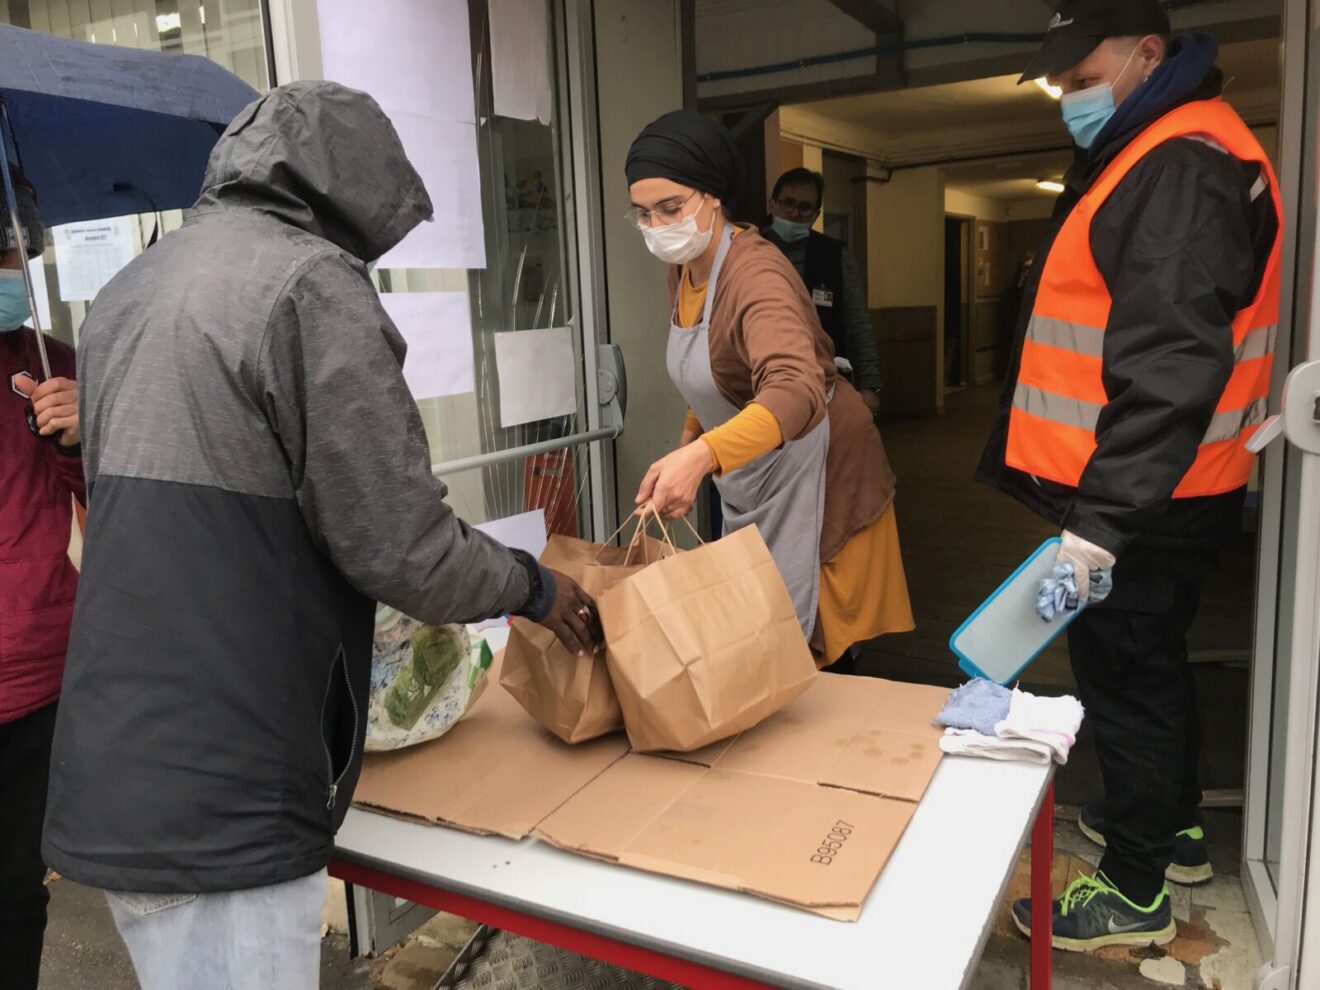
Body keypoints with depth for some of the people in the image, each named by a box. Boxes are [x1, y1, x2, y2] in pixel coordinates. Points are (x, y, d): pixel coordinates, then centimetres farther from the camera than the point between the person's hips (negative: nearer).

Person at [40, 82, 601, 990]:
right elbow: (400, 546, -17)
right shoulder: (307, 282, -14)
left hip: (119, 777, 9)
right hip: (217, 802, -8)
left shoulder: (130, 290, 12)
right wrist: (532, 587, 2)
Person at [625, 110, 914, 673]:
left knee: (814, 648, 0)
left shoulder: (753, 273, -27)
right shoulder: (684, 267, 1)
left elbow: (797, 391, -46)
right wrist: (688, 445, 14)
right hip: (751, 480, 9)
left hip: (813, 474, -9)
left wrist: (701, 456, -59)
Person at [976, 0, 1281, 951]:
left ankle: (1135, 891, 18)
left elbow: (1169, 364, -28)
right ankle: (1175, 827, 40)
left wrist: (1101, 516, -30)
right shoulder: (1151, 156, 16)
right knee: (1152, 662, 21)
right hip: (1151, 493, 10)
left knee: (1125, 677, 1)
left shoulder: (1182, 164, -17)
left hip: (1143, 502, -10)